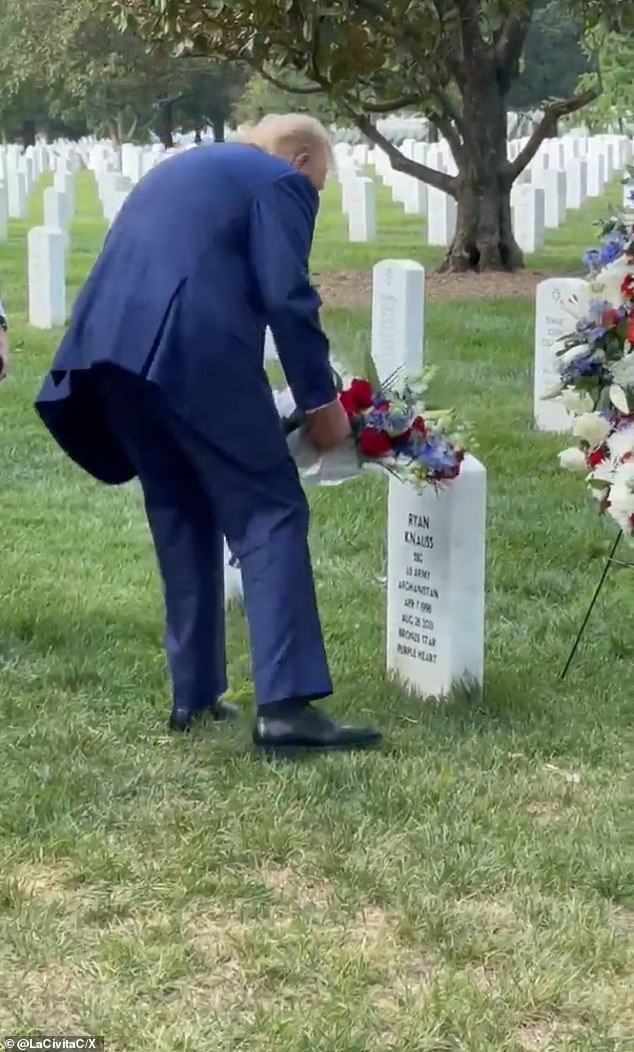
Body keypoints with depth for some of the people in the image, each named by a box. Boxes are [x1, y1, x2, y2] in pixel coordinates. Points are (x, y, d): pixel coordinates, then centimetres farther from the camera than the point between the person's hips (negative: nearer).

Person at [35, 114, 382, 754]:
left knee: (180, 516, 18)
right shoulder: (280, 183, 7)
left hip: (111, 347, 8)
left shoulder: (178, 169, 32)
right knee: (268, 515, -4)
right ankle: (284, 706, -12)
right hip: (194, 354, -8)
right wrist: (321, 401, 2)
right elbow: (287, 299, -5)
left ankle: (193, 694, 21)